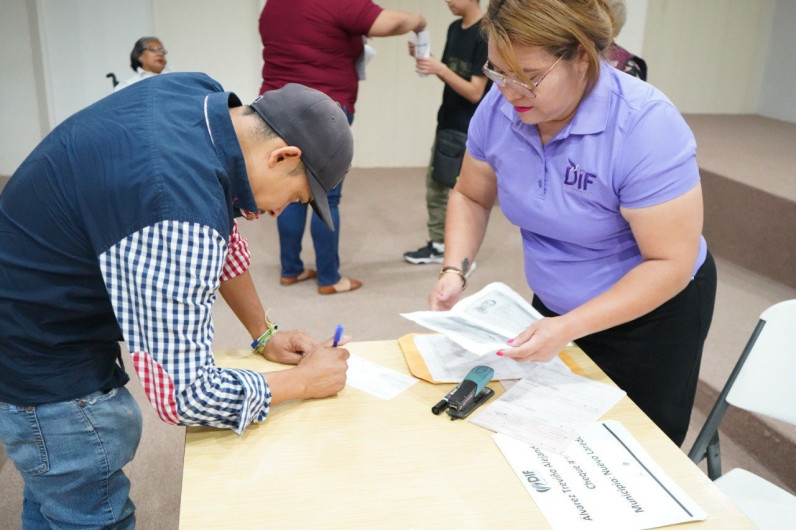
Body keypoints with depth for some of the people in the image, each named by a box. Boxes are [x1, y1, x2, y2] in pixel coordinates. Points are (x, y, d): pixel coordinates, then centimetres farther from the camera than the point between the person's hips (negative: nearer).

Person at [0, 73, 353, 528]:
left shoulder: (197, 94, -8)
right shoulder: (181, 215, -35)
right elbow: (184, 397, -28)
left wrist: (264, 334, 8)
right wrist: (304, 380, -14)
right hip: (44, 367, -9)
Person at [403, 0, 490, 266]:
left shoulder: (484, 35, -16)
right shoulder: (454, 28, 9)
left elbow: (475, 93, -19)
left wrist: (440, 69, -26)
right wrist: (425, 58, -2)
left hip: (469, 129, -8)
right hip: (447, 121, 8)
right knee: (435, 183, 12)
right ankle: (438, 245, 24)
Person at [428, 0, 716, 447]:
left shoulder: (646, 125, -29)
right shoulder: (498, 109, -13)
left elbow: (671, 264, -27)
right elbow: (471, 196, 3)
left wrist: (569, 328, -34)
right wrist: (455, 270, -14)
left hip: (650, 313, -4)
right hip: (555, 307, 5)